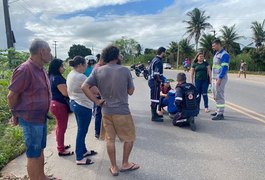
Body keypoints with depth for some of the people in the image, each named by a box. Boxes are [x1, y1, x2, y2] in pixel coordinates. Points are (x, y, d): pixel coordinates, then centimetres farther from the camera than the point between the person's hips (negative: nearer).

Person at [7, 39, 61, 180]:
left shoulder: (41, 69, 7)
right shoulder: (25, 69, -20)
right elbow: (12, 96, -15)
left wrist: (43, 114, 15)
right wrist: (16, 115, -2)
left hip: (41, 118, 9)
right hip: (30, 120, -9)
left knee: (40, 150, 21)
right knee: (33, 154, 6)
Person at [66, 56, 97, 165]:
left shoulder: (70, 75, 9)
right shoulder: (80, 77, -22)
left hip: (74, 103, 10)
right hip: (83, 106, -10)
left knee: (81, 130, 20)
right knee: (82, 131, 0)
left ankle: (83, 151, 34)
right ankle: (79, 158, 11)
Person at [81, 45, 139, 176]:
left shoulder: (98, 71, -2)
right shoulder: (125, 70, -10)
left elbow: (84, 87, -9)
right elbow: (131, 91, -3)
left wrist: (96, 101, -4)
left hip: (106, 111, 4)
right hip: (122, 111, -3)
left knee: (110, 139, 15)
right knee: (129, 138, 18)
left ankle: (114, 167, 27)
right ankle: (125, 164, 29)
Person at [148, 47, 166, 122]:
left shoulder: (155, 59, 14)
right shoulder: (158, 61, -17)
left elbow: (150, 69, 18)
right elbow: (156, 74, -24)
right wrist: (159, 80, -9)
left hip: (151, 80, 10)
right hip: (155, 82, -10)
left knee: (155, 98, 18)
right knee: (155, 99, -4)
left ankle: (154, 113, 30)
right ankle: (154, 116, 3)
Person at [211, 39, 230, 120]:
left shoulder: (224, 54, -11)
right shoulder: (216, 54, 17)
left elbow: (224, 68, -18)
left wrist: (219, 78, -22)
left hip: (220, 78, -9)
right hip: (214, 78, 9)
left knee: (219, 96, -7)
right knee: (216, 96, 15)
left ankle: (220, 114, -2)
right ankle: (218, 111, 26)